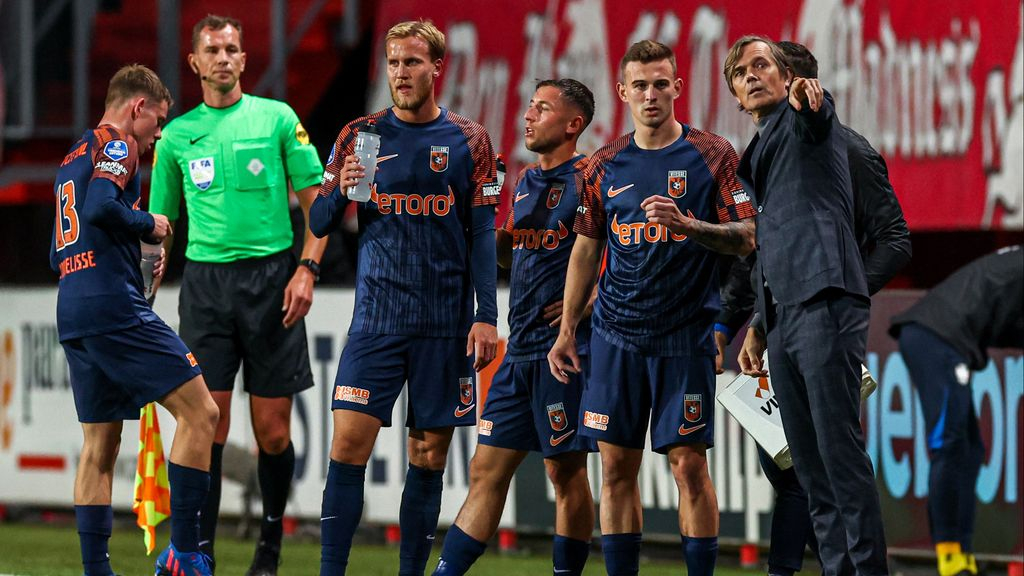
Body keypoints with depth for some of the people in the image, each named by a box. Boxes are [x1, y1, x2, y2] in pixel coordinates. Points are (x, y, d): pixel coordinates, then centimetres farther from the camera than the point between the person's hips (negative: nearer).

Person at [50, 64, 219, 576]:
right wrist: (150, 225, -6)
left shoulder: (73, 158, 24)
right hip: (115, 307, -9)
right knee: (198, 411, -8)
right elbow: (101, 207, -23)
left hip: (72, 315, 9)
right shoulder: (116, 146, -3)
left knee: (100, 443, 10)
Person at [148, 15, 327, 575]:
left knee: (272, 432, 1)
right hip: (204, 278, 1)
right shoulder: (177, 135, 10)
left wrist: (307, 268, -8)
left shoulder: (276, 118, 4)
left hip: (271, 276, -1)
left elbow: (317, 200, 4)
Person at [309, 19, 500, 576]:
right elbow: (319, 222, 7)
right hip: (377, 316, 0)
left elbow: (482, 234, 4)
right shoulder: (360, 136, 5)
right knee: (349, 444, -10)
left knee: (429, 457, 3)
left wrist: (486, 316, -4)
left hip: (447, 322, 0)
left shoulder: (467, 141, 5)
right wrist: (341, 189, -15)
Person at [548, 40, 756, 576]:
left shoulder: (711, 155, 0)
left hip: (686, 333, -3)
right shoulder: (605, 165, 9)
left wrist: (688, 225, -21)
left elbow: (745, 238, -4)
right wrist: (566, 330, 13)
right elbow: (586, 249, 16)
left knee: (689, 463, -5)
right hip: (617, 333, 3)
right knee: (616, 466, 2)